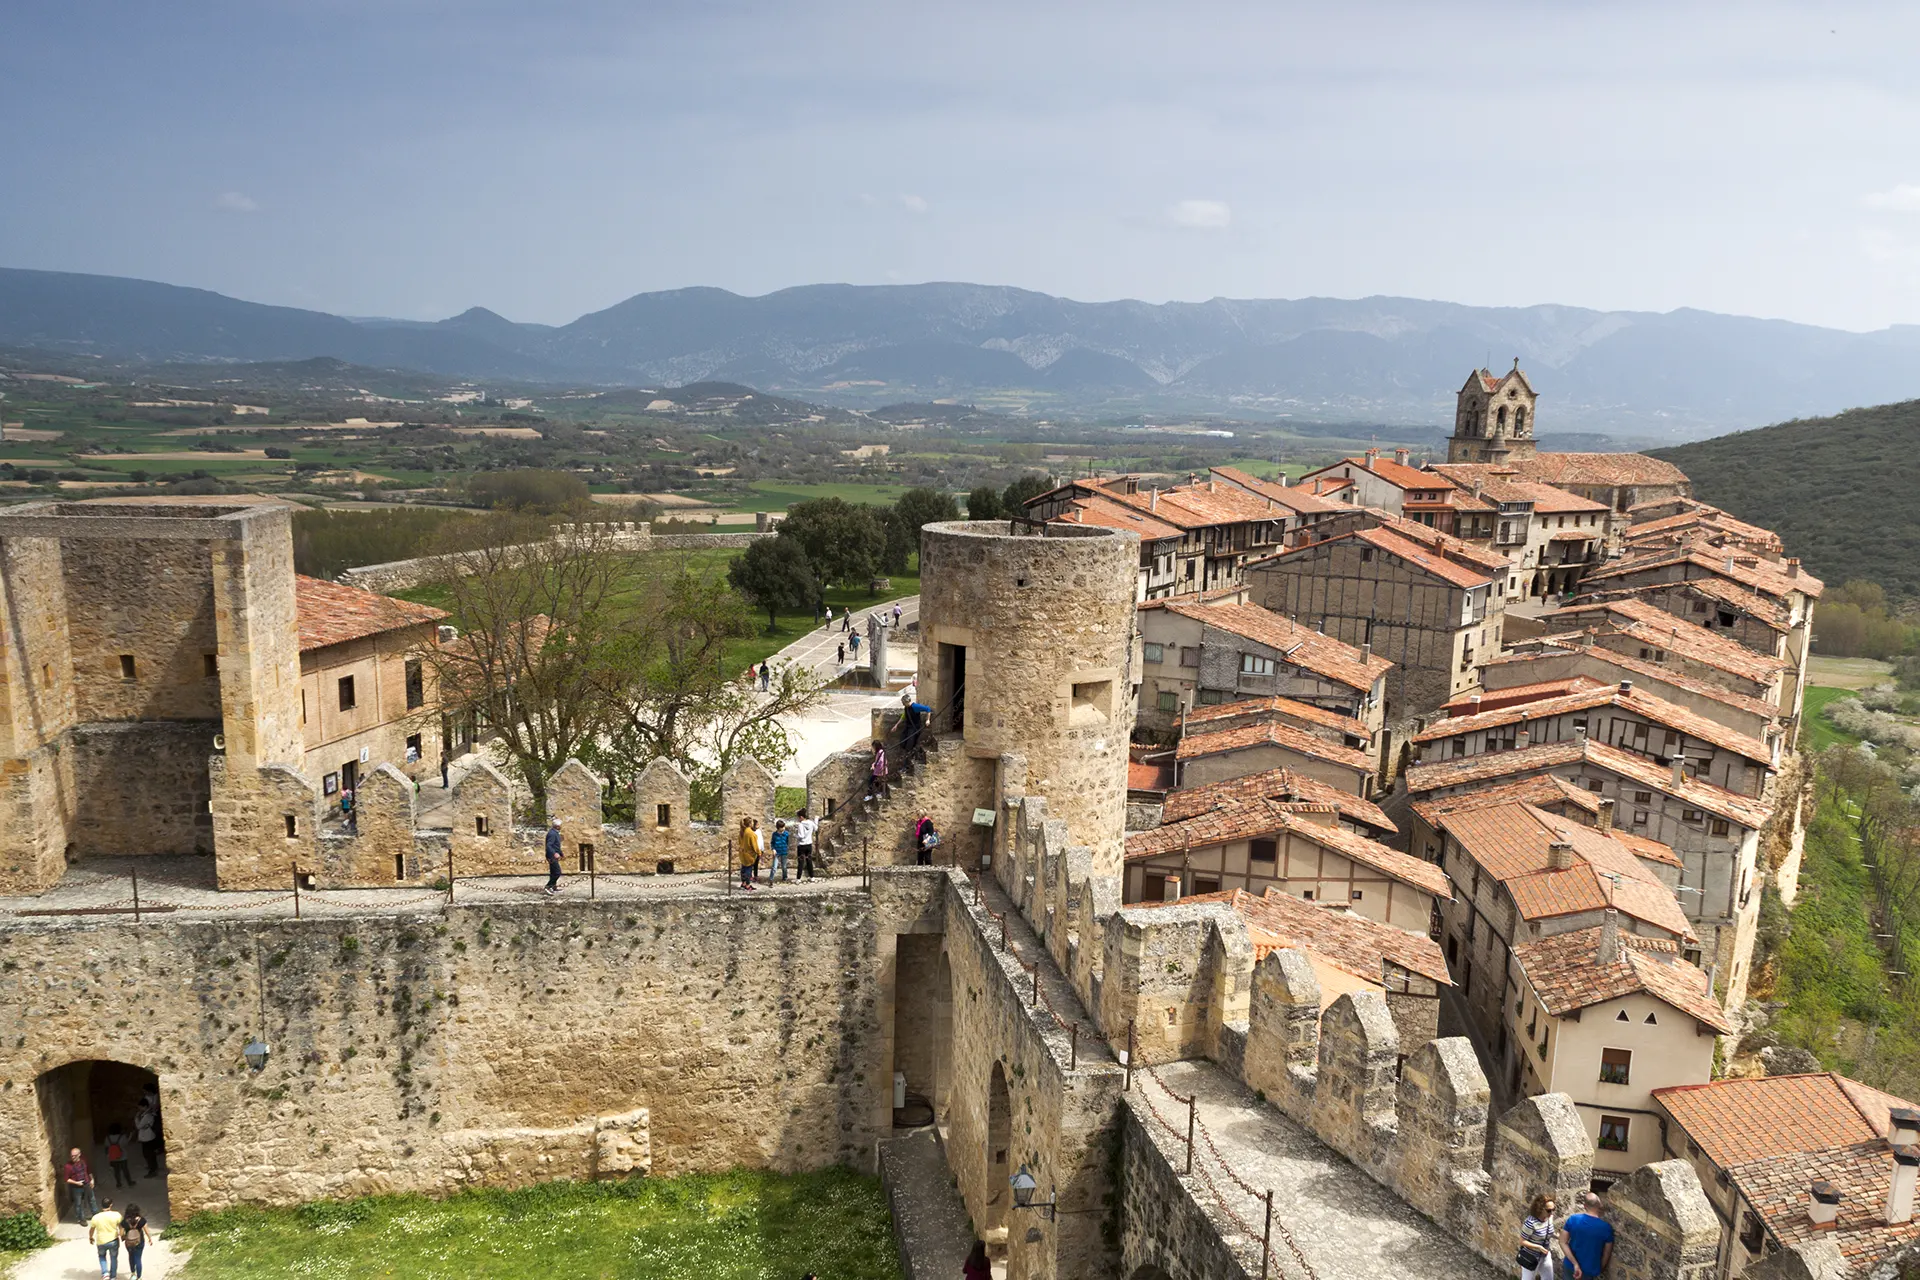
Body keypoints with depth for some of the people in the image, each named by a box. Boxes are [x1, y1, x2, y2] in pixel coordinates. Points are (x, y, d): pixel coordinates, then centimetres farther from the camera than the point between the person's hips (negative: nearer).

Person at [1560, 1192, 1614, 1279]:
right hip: (1590, 1270, 0)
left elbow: (1563, 1243, -14)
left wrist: (1575, 1264, -13)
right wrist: (1601, 1269, 13)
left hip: (1570, 1266, 1)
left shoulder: (1573, 1219, -13)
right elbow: (1607, 1252, -4)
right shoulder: (1606, 1227, -15)